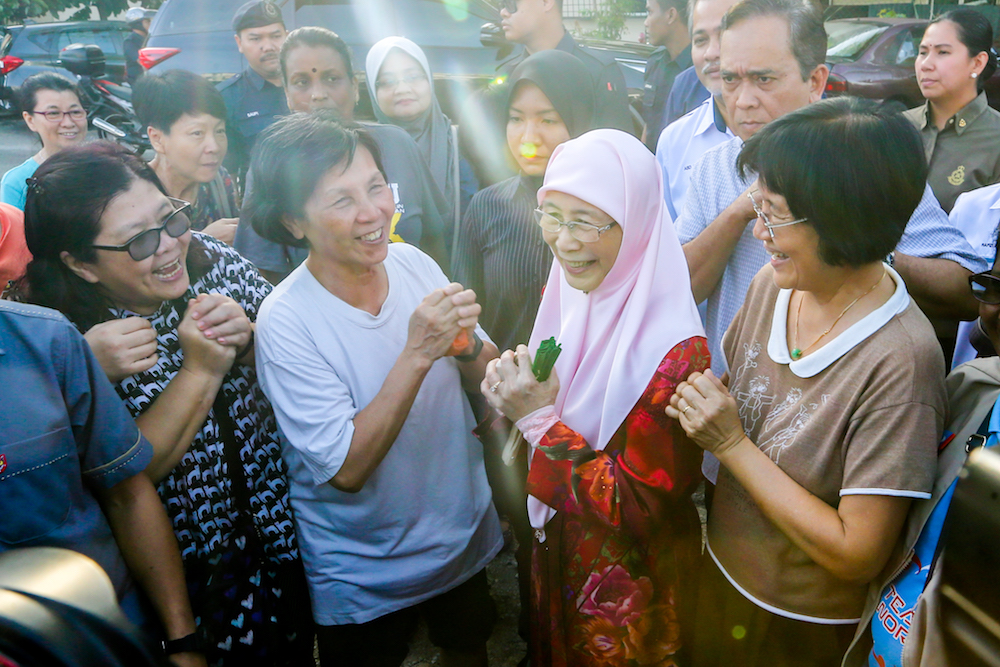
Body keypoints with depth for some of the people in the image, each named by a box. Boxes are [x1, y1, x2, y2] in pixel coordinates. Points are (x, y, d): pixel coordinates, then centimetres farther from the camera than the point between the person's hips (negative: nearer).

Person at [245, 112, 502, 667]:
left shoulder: (413, 262, -12)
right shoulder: (286, 322, -25)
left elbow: (485, 379, -2)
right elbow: (346, 469, -27)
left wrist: (466, 344, -24)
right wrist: (417, 353, -35)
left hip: (464, 536, 5)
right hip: (366, 577, -4)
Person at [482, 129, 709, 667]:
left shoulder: (674, 352, -31)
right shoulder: (566, 294, -9)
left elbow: (638, 508, -27)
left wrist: (539, 418, -28)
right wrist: (514, 395, -16)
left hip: (632, 585, -6)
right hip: (557, 550, 6)